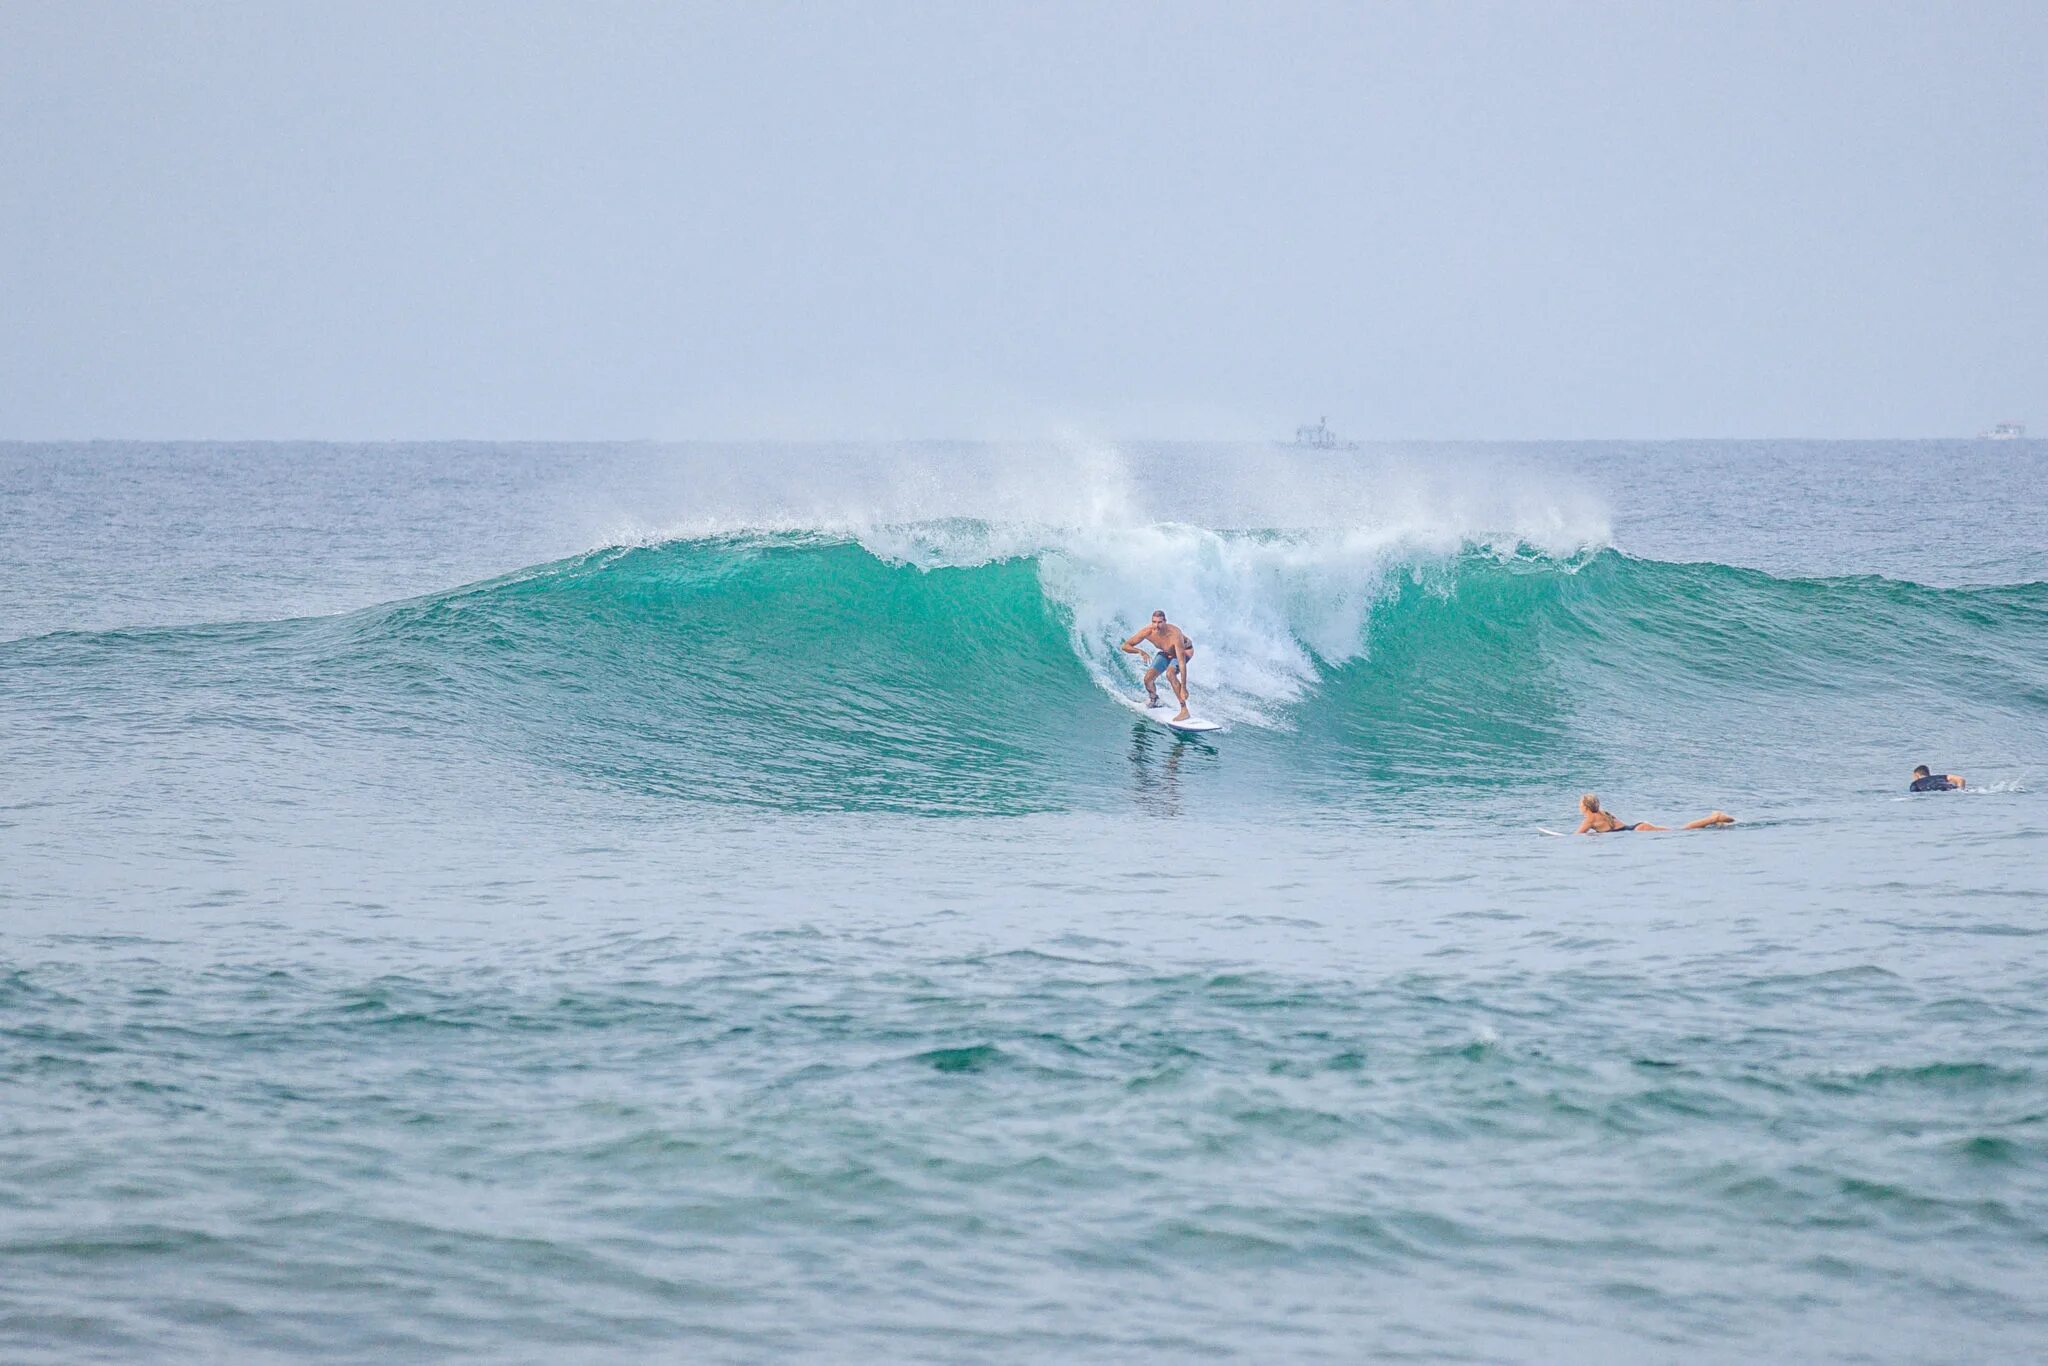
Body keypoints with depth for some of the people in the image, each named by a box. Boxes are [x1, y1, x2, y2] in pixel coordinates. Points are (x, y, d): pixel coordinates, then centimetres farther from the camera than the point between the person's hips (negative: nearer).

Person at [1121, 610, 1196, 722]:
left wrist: (1183, 688, -48)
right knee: (1148, 678, -7)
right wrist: (1140, 651, -41)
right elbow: (1125, 646, -20)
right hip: (1166, 653, 5)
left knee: (1170, 673, -33)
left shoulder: (1174, 635, -42)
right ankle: (1153, 700, 29)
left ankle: (1184, 710, -29)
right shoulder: (1148, 632, -29)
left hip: (1184, 651, -5)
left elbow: (1182, 662, -44)